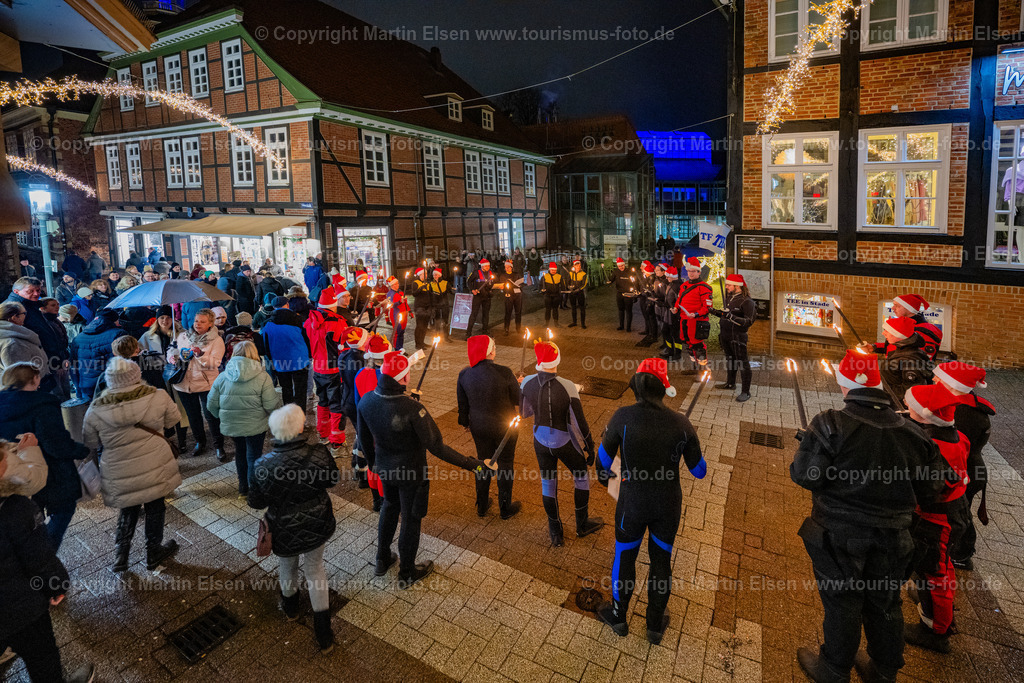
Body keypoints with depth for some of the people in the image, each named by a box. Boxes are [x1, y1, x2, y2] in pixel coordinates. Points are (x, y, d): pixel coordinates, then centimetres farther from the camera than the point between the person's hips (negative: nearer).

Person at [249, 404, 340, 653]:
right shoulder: (319, 454, -26)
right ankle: (323, 632, 29)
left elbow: (256, 503, -11)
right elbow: (333, 479, -6)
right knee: (315, 568, 22)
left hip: (285, 531, -1)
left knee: (288, 565, 30)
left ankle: (290, 606, 58)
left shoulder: (262, 466, -27)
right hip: (317, 527, 1)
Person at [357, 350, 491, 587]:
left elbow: (364, 439, 1)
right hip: (411, 473, -6)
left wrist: (373, 462, 20)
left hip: (384, 469, 6)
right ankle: (407, 573, 38)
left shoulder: (366, 401, -15)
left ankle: (382, 561, 48)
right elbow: (436, 447, -31)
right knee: (410, 519, 16)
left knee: (390, 506, 31)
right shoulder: (412, 408, -35)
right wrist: (471, 463, -23)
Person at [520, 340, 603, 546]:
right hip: (564, 442, -3)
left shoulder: (527, 383, -15)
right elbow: (580, 423, -19)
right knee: (582, 474, 24)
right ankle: (582, 524, 40)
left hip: (541, 441, 3)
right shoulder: (568, 387, -27)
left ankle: (556, 534, 35)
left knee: (547, 483, 20)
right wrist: (590, 448, -5)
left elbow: (524, 412, 3)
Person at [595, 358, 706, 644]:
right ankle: (656, 626, 42)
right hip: (668, 505, 2)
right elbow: (699, 471, -4)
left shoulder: (623, 417, -21)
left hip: (632, 503, -1)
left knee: (625, 556, 21)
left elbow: (603, 463, -9)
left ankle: (618, 616, 44)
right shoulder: (681, 423, -15)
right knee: (661, 560, 22)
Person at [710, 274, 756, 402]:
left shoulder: (746, 301, -16)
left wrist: (732, 317, -30)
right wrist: (714, 311, 9)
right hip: (725, 335, 9)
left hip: (738, 337, -8)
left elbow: (748, 322, -22)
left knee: (742, 363, -3)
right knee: (730, 360, 22)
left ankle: (746, 392, 4)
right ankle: (730, 383, 38)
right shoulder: (729, 298, 10)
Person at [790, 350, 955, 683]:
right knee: (885, 603, 21)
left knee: (842, 601, 12)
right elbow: (929, 490, 3)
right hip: (892, 535, 4)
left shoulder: (831, 424, -22)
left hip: (840, 534, -4)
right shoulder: (911, 432, -4)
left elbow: (805, 476, -22)